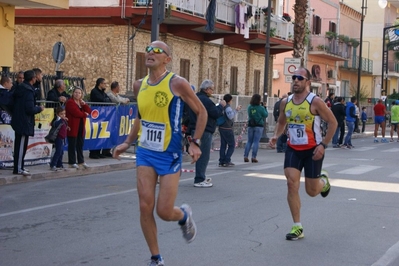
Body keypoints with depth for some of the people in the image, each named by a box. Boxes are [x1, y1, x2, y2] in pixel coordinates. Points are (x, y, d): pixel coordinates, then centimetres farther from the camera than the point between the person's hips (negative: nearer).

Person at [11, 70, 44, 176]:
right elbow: (30, 109, -23)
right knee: (21, 146, -5)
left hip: (18, 121, 10)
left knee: (20, 145, 16)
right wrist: (39, 108, -5)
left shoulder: (19, 88, 10)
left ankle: (19, 166, 23)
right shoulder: (28, 91, -19)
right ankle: (18, 169, -2)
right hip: (24, 122, -10)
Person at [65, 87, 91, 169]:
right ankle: (72, 162, 1)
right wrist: (85, 114, -4)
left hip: (81, 127, 8)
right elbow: (76, 113, -20)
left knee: (80, 145, 13)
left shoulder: (81, 103, 18)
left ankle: (81, 161, 21)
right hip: (73, 127, -8)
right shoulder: (70, 102, -8)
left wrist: (84, 104, -5)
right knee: (72, 145, -3)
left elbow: (89, 111, 8)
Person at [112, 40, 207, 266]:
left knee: (164, 211, -5)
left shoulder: (177, 83, -13)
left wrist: (195, 142, -12)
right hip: (145, 153, 5)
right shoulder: (139, 86, 4)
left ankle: (184, 216, 33)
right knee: (145, 207, -3)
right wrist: (128, 143, 13)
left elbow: (201, 112, -5)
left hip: (170, 155, -5)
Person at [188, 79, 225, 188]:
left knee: (201, 155, 18)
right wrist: (221, 105, 0)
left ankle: (201, 177, 26)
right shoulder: (205, 100, -16)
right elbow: (216, 113, -17)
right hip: (204, 131, -10)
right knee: (204, 155, -7)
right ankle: (199, 180, -7)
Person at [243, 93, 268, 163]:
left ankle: (245, 156, 4)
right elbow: (266, 115, 0)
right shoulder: (260, 108, -12)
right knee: (256, 141, -2)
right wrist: (265, 108, 14)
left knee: (249, 141, 10)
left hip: (250, 126, 4)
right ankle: (253, 157, -6)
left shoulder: (249, 107, -1)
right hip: (258, 126, -4)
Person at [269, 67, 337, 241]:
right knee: (292, 184, -11)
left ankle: (324, 181, 43)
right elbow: (281, 122, 18)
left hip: (313, 150, -4)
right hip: (293, 149, 4)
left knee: (311, 191, 4)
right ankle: (297, 228, -2)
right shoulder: (285, 102, 1)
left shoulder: (315, 102, -15)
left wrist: (323, 145, -16)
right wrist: (276, 136, -2)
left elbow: (333, 122, -9)